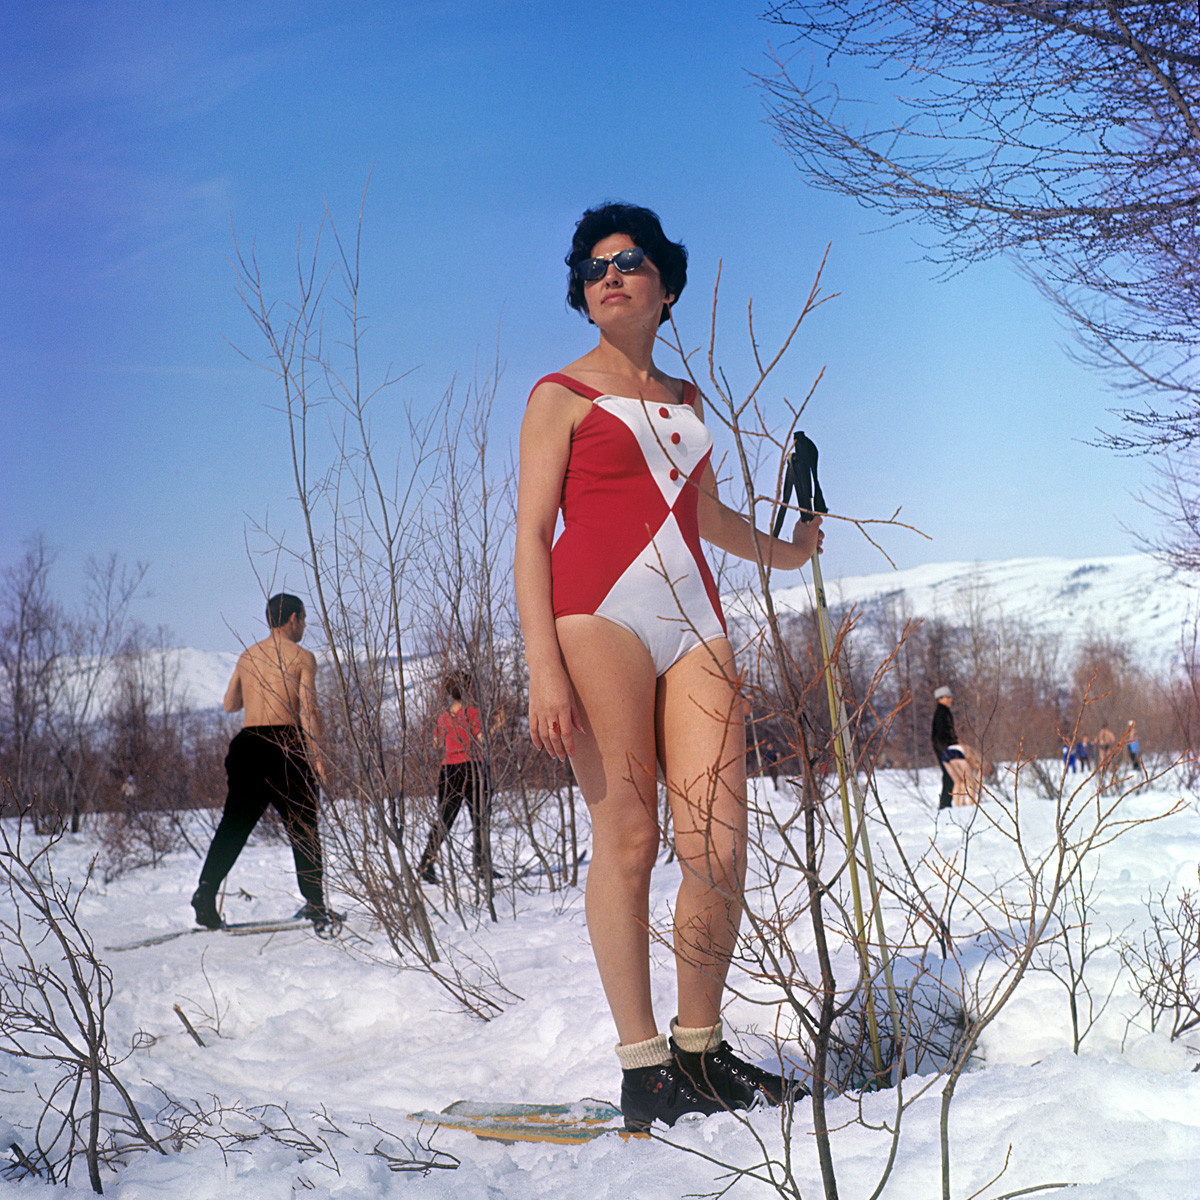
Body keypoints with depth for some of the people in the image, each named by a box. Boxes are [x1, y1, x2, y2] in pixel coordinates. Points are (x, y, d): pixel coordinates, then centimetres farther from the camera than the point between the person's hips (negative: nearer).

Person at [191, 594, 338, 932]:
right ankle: (314, 903, 3)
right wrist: (316, 753, -10)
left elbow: (229, 704, 24)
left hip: (247, 743, 5)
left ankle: (207, 888, -6)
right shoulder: (301, 657, -1)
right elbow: (309, 709, -11)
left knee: (234, 824, 8)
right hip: (285, 744, -5)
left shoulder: (247, 656, 15)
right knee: (303, 826, 3)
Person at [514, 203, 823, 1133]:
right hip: (600, 615, -5)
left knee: (721, 854, -5)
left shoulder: (685, 400, 24)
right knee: (627, 840, -7)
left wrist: (782, 552, 54)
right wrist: (543, 666, -12)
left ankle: (702, 1049, 11)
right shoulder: (563, 395, 8)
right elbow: (532, 535, 0)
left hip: (694, 622, 5)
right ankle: (643, 1066, 1)